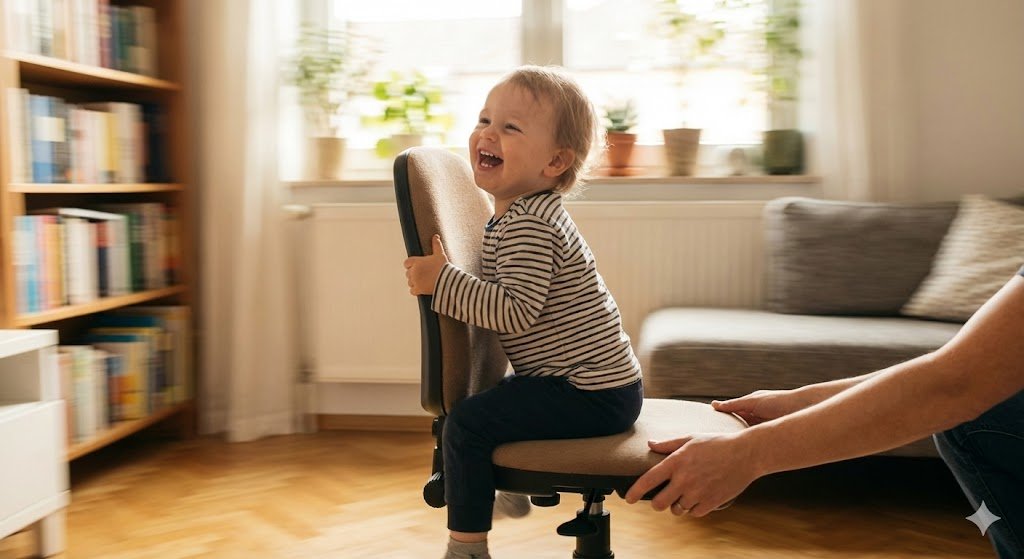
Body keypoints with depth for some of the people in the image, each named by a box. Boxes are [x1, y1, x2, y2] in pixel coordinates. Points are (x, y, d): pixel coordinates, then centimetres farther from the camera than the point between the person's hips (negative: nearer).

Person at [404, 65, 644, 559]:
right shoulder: (520, 213, 10)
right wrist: (444, 276, 16)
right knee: (504, 391, 36)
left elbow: (515, 311, -32)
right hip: (599, 383, 11)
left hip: (594, 395, -11)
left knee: (467, 422, -18)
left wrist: (441, 280, -28)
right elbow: (508, 296, 21)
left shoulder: (527, 225, -23)